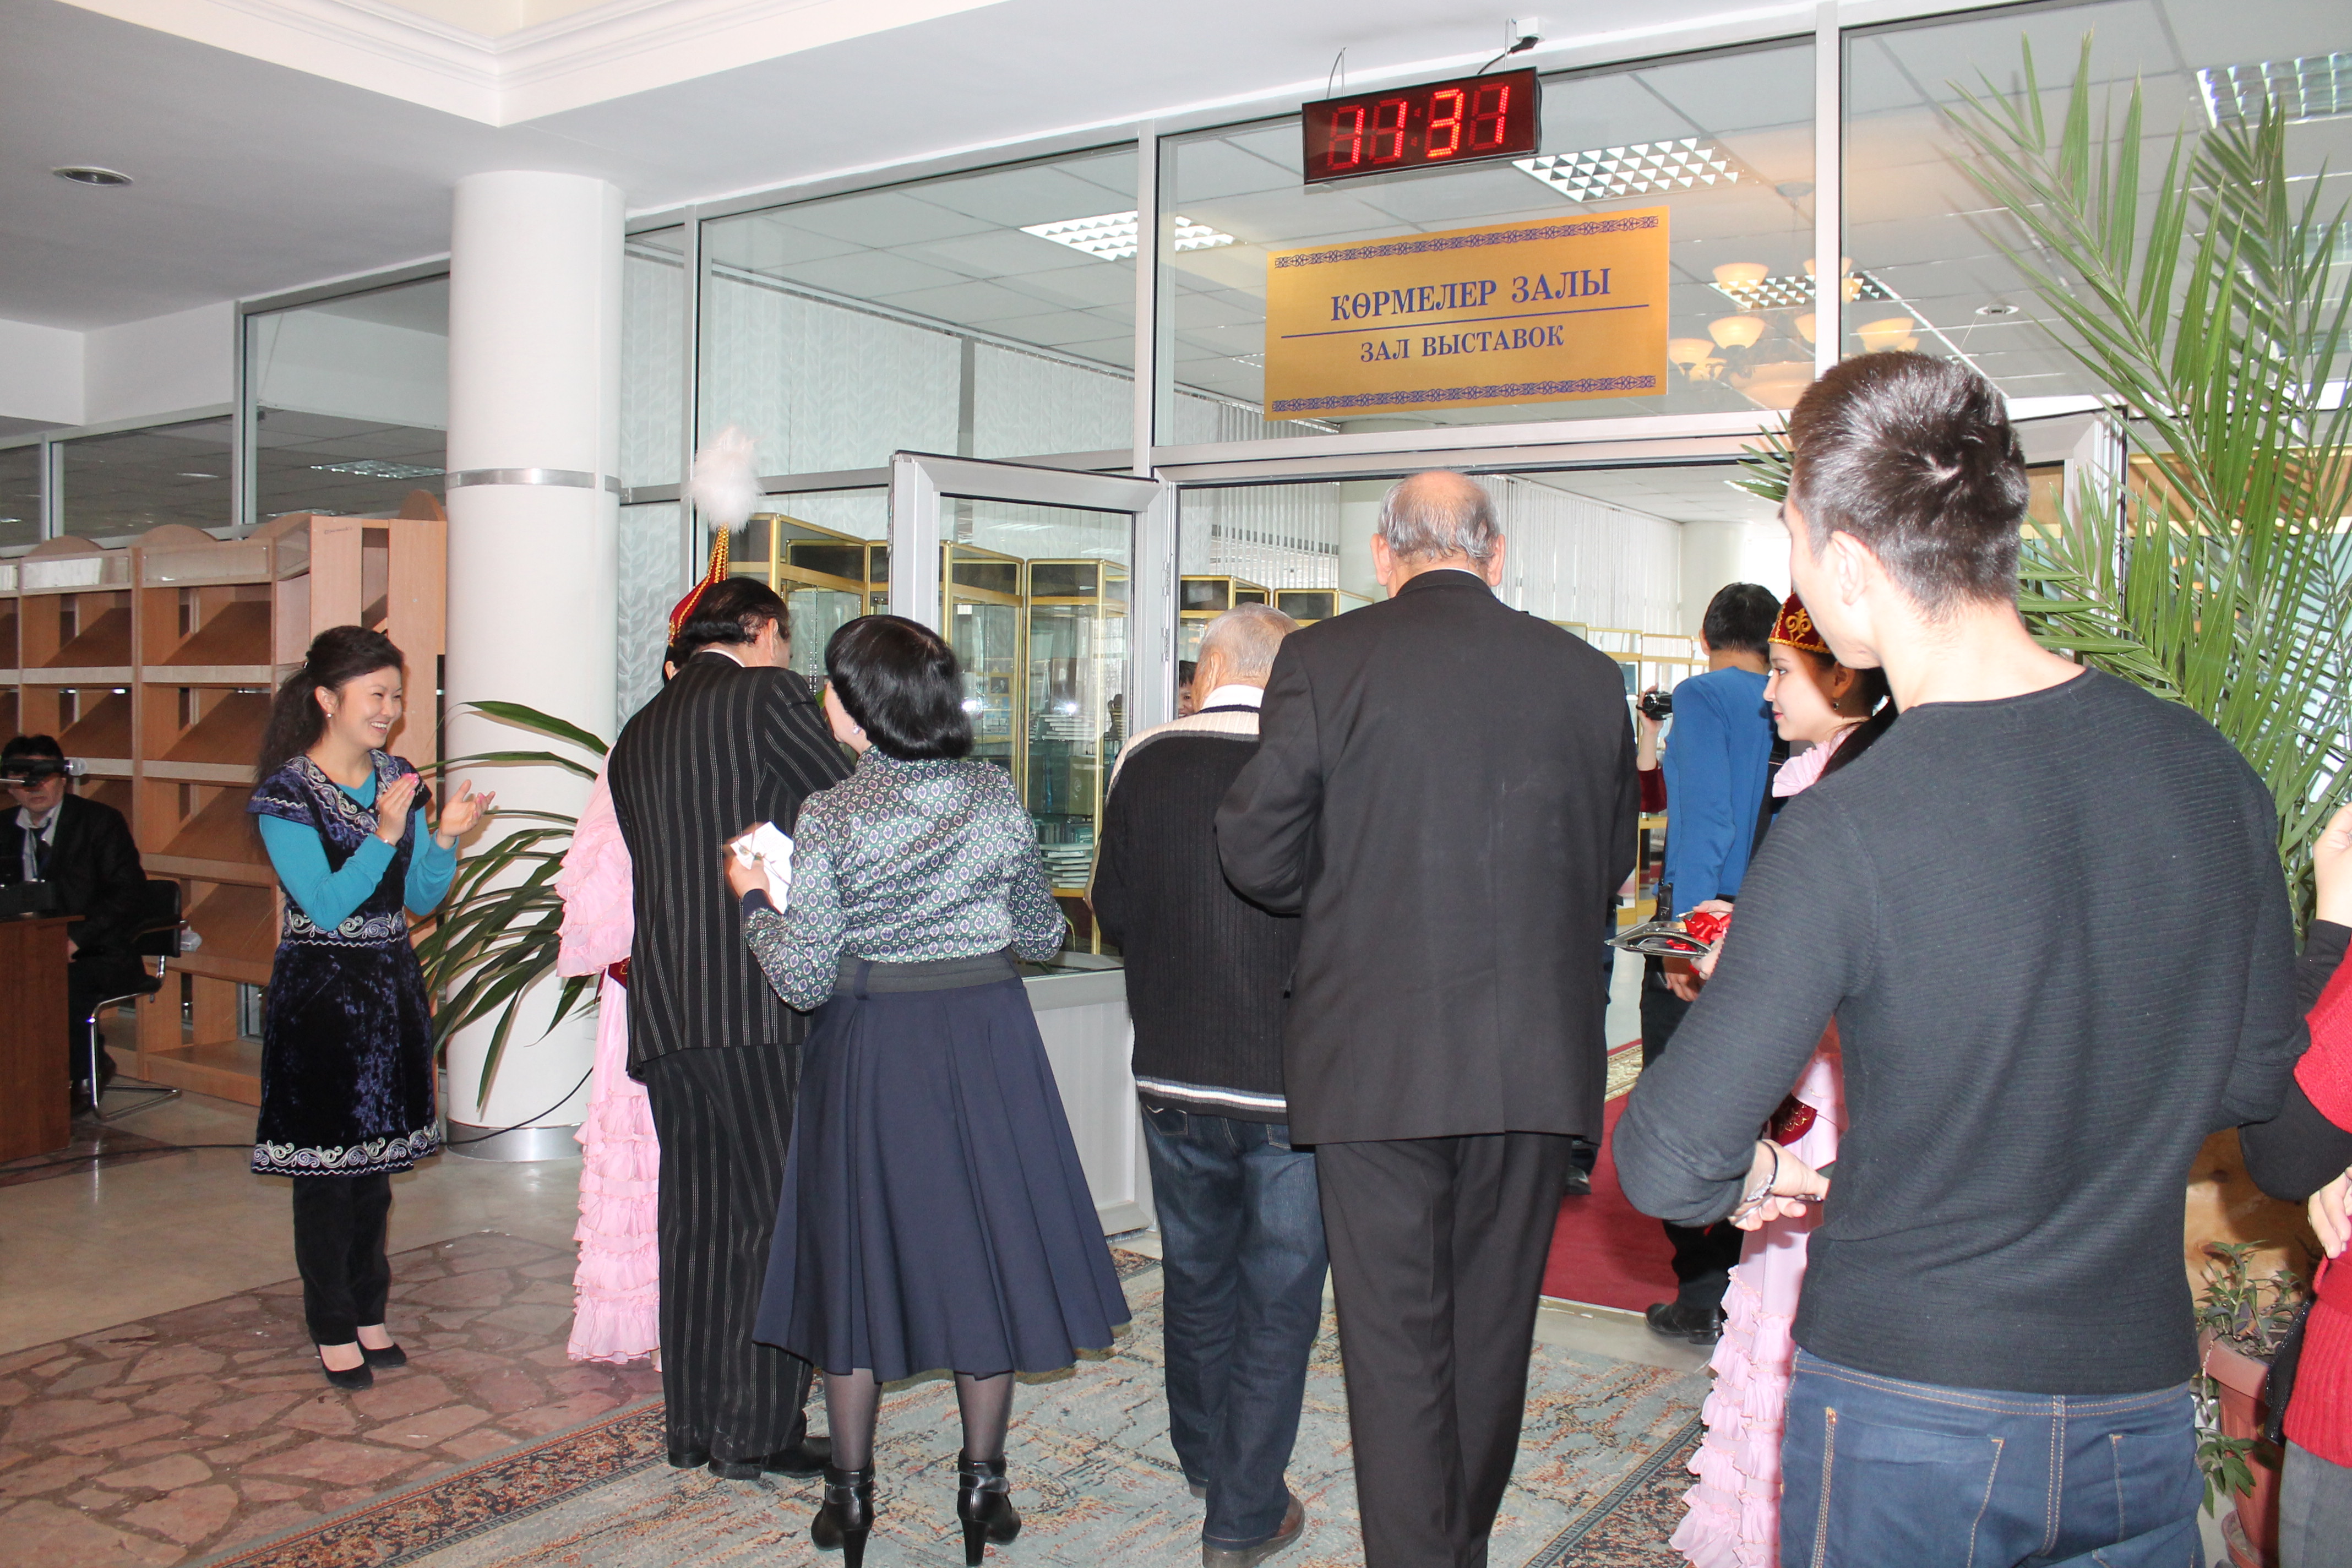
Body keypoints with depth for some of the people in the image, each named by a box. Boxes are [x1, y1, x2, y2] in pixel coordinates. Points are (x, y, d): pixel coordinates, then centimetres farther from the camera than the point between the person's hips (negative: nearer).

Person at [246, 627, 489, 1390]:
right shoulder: (286, 792, -10)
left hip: (392, 988, 6)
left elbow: (421, 899, 8)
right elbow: (326, 905, -17)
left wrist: (446, 837, -10)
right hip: (319, 993, -5)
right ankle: (333, 1329, 14)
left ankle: (369, 1312, 23)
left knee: (377, 1160, 12)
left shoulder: (399, 779, 7)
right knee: (326, 1168, 1)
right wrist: (384, 834, -27)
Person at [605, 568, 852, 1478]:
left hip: (665, 1009, 7)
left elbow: (651, 867, 19)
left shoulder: (636, 737, 18)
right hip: (762, 1001, -7)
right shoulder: (767, 696, -2)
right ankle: (758, 1434, 6)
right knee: (781, 1217, 1)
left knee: (696, 1221, 13)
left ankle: (692, 1427, 21)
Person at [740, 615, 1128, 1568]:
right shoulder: (999, 795, -3)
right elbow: (1042, 936, 5)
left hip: (873, 1048, -2)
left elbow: (805, 980, -11)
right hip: (990, 1035, 2)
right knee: (986, 1246, 12)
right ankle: (982, 1488, 20)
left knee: (864, 1250, 11)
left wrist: (754, 899, 5)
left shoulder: (830, 817, -12)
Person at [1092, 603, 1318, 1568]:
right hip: (1293, 1082, -3)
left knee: (1196, 1278, 22)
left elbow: (1113, 914, 5)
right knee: (1278, 1297, 10)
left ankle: (1203, 1458, 43)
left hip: (1174, 1075, 4)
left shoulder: (1145, 762, -5)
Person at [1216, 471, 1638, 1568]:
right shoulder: (1587, 673, 3)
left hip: (1374, 1052, -3)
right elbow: (1610, 866, 10)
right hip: (1537, 1057, 4)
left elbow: (1254, 850, -5)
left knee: (1394, 1336, 6)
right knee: (1493, 1325, 19)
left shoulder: (1325, 658, -6)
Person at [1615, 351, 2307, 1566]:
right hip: (2139, 1404, 4)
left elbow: (1670, 1166, -22)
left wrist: (1747, 1174, 0)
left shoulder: (1844, 834, -24)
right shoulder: (2209, 772, -8)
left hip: (1906, 1413, -4)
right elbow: (2254, 1077, 7)